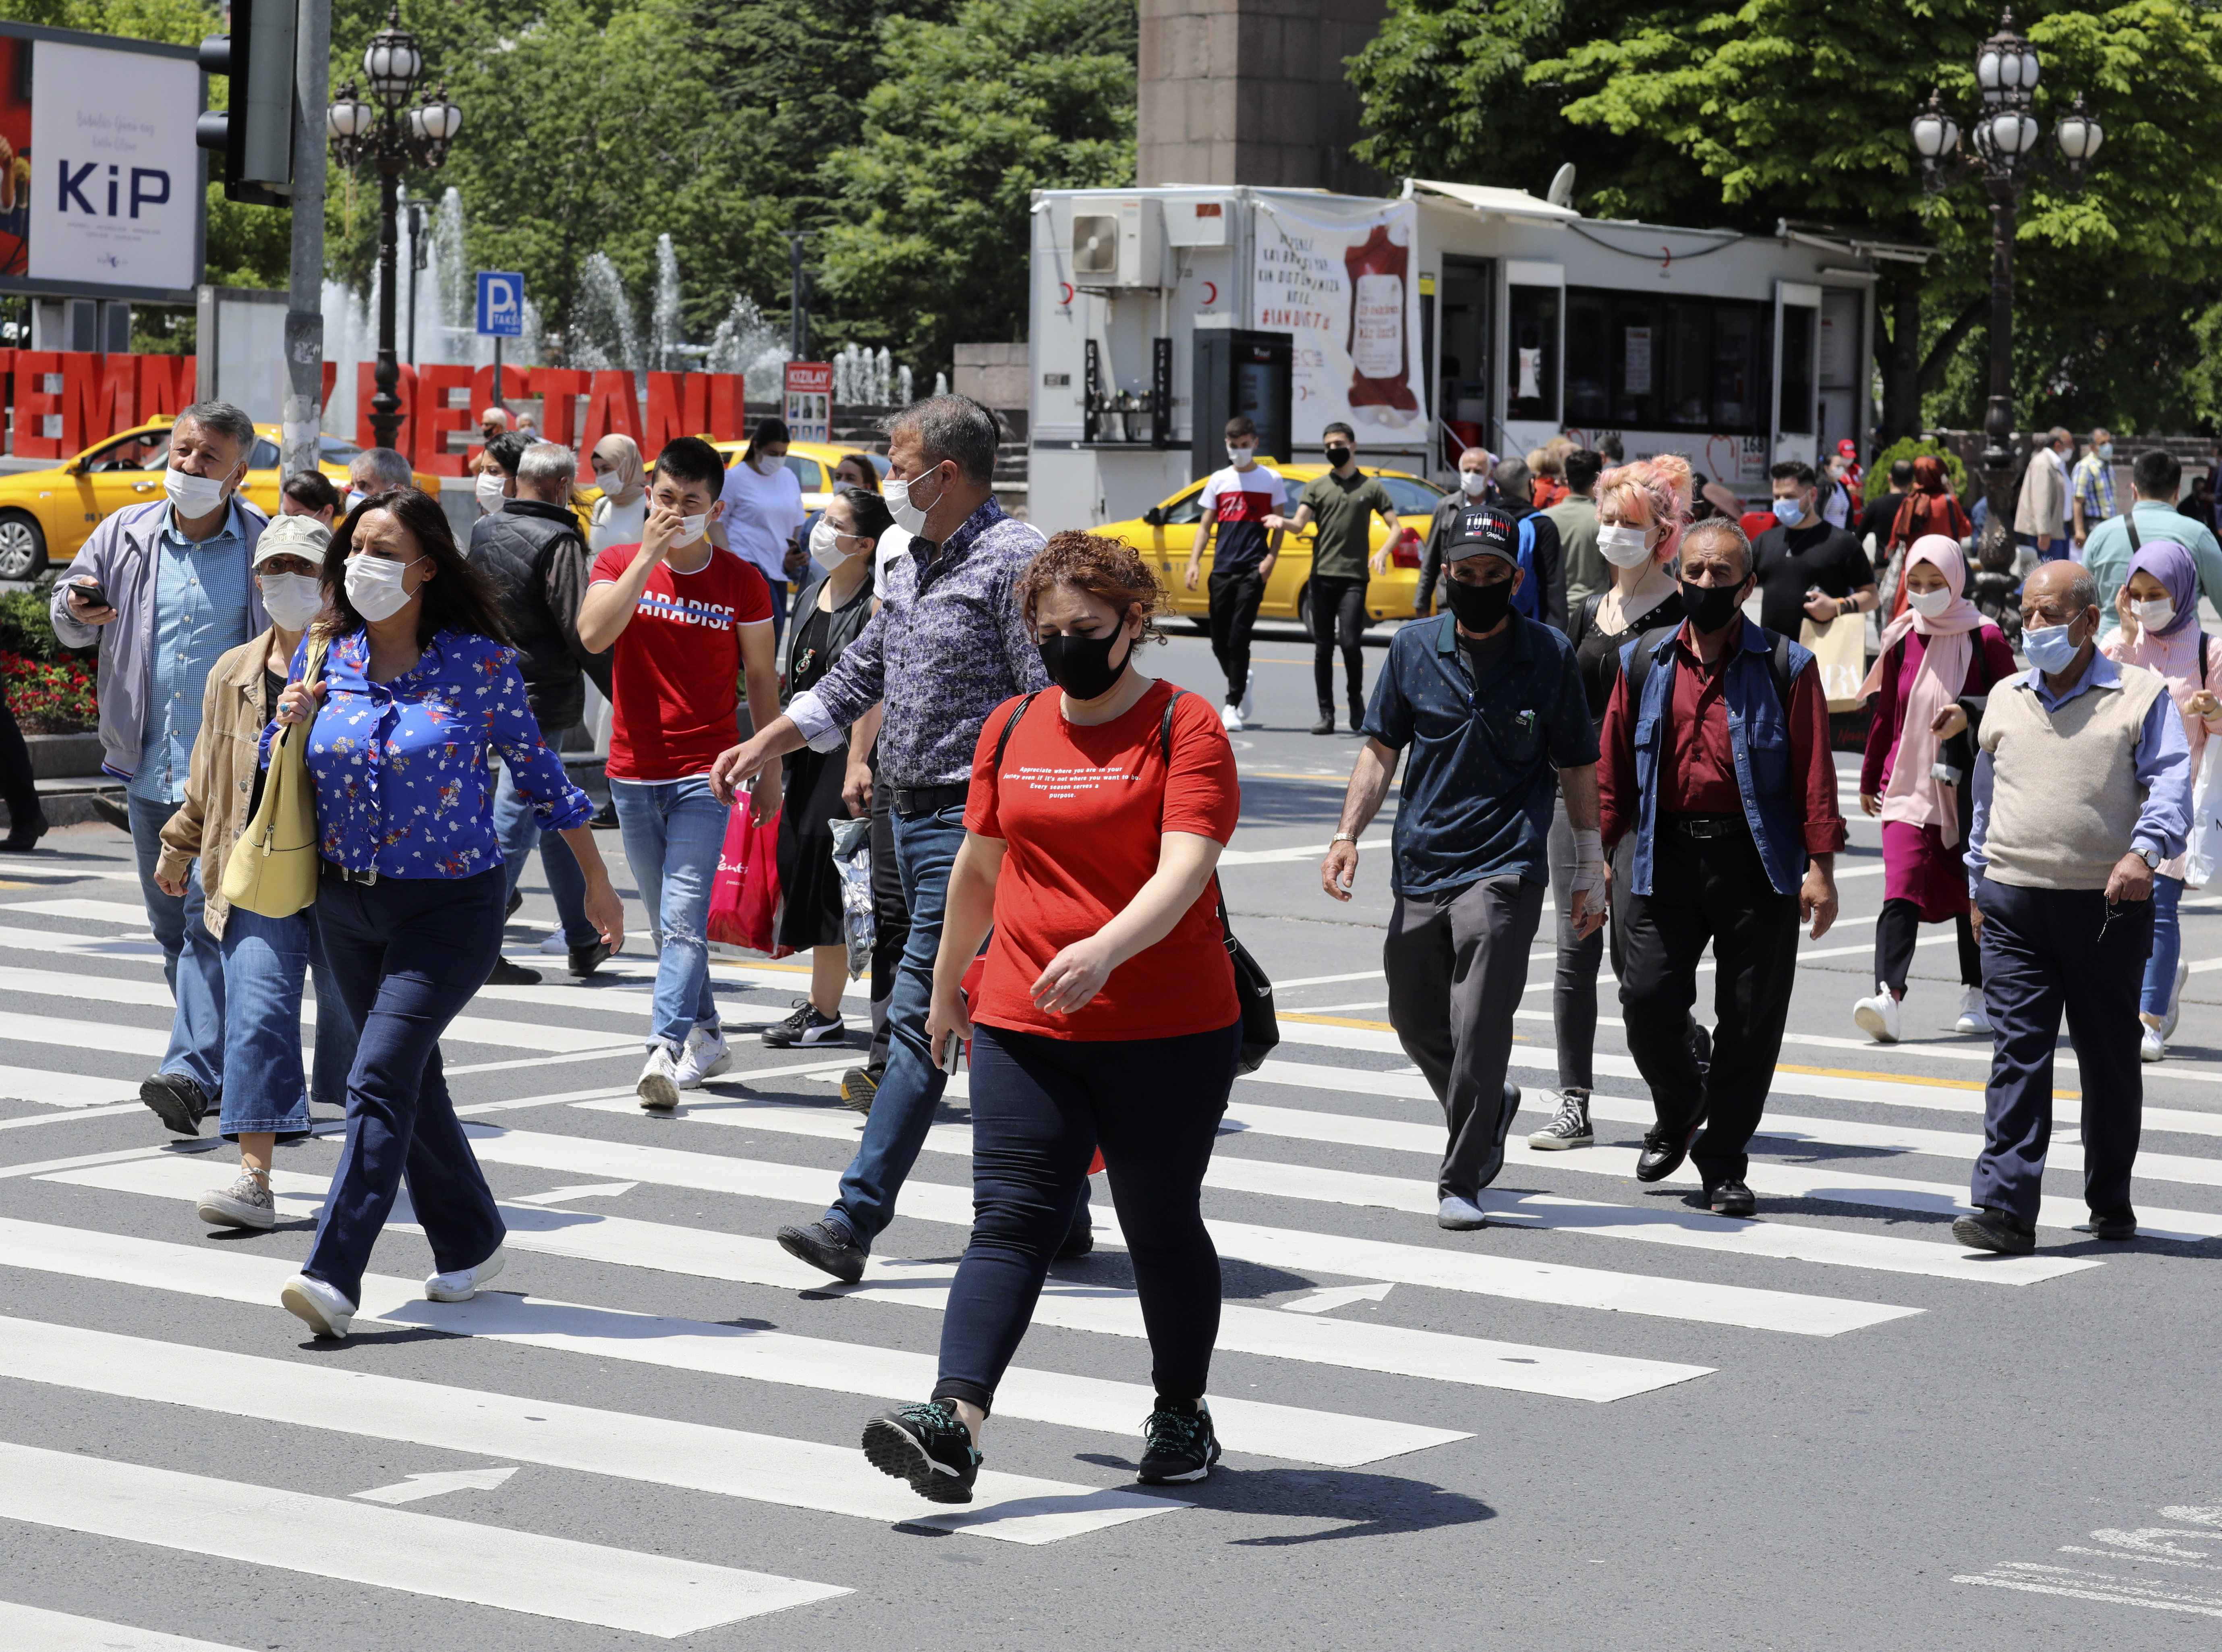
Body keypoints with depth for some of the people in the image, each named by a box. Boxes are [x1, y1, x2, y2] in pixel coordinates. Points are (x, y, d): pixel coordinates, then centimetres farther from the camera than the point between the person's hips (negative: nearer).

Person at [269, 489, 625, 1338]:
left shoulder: (477, 660, -10)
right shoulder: (324, 653, 1)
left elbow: (536, 767, 1)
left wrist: (596, 880, 6)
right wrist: (291, 725, -13)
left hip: (450, 904, -5)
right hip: (346, 901, 5)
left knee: (380, 1075, -16)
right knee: (411, 1077, 15)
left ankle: (334, 1276, -21)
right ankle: (469, 1243, 32)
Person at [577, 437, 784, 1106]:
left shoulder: (742, 581, 0)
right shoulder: (620, 564, 3)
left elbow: (761, 678, 7)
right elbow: (594, 635, -16)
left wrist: (769, 771, 7)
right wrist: (649, 554, -18)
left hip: (703, 775, -3)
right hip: (633, 773, 3)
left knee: (684, 919, -15)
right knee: (667, 924, 12)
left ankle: (664, 1051, -22)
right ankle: (707, 1039, 25)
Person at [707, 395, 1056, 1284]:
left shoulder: (1013, 560, -12)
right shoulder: (916, 566, 16)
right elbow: (857, 677, 25)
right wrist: (766, 741, 20)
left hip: (972, 819, -9)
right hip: (915, 813, 9)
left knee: (919, 1017, -10)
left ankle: (856, 1218, -9)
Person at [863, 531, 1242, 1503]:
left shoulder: (1184, 728, -8)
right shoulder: (1012, 730, 8)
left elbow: (1185, 867, -22)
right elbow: (979, 866, 21)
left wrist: (1105, 951, -38)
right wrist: (946, 983, 29)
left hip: (1169, 1031, -3)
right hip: (1023, 1026, 3)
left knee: (1162, 1229, 10)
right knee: (1011, 1219, -8)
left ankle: (1182, 1414, 29)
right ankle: (955, 1420, -21)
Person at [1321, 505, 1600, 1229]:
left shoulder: (1550, 654, 0)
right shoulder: (1414, 648, 5)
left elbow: (1577, 767, 6)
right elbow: (1382, 748, 11)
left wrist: (1591, 869, 6)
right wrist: (1348, 833, 0)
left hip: (1505, 869, -4)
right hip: (1419, 865, 4)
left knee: (1478, 1028, -12)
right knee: (1416, 1022, 13)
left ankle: (1461, 1181, -1)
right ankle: (1490, 1109, 41)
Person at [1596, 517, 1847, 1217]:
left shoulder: (1786, 666, 1)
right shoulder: (1644, 661, 9)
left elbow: (1814, 772, -1)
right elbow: (1613, 765, 12)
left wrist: (1819, 866, -7)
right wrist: (1603, 853, 7)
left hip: (1757, 862, -2)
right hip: (1663, 854, 2)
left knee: (1750, 1019, 1)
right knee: (1647, 998, -6)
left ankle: (1723, 1162, 15)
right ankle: (1678, 1112, 24)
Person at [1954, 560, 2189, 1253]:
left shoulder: (2141, 696, 1)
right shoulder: (2005, 700, 14)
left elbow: (2170, 781, -8)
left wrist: (2144, 850, -26)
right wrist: (1978, 885, 22)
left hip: (2108, 907, -2)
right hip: (2015, 907, 2)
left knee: (2110, 1059, 9)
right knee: (2017, 1054, -9)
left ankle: (2111, 1202, 24)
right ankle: (2006, 1209, -14)